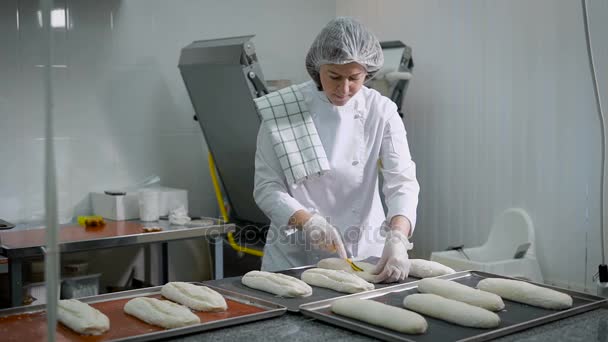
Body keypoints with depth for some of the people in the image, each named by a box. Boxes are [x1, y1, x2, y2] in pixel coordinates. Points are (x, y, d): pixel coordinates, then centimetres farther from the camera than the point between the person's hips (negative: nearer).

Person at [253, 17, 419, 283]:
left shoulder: (381, 111, -8)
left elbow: (402, 181, -16)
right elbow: (267, 186, -10)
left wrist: (397, 237, -35)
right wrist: (308, 221, -27)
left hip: (363, 251, 1)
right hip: (295, 254, -1)